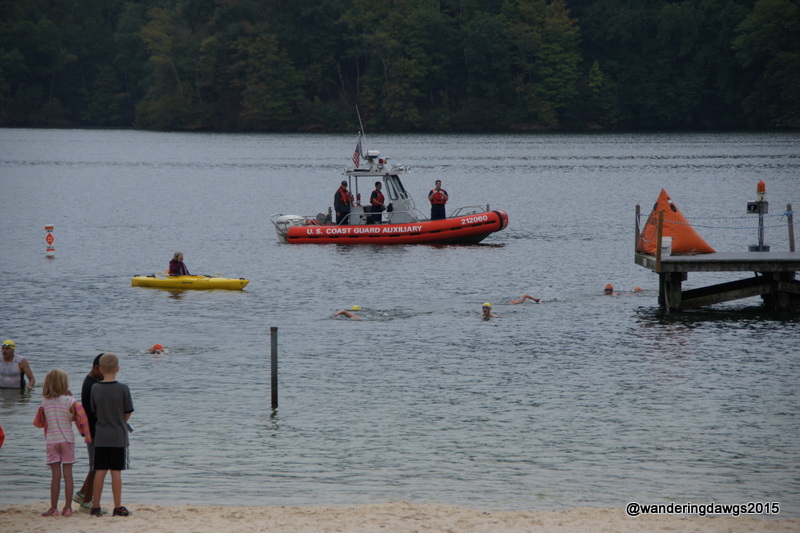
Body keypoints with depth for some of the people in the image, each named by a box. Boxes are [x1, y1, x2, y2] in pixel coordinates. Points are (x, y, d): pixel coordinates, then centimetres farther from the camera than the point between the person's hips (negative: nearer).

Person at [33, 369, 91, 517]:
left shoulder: (45, 402, 1)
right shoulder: (70, 401, -8)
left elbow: (39, 422, 9)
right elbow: (81, 418, -14)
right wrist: (86, 434, -1)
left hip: (51, 441, 1)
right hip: (67, 439, -1)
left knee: (55, 475, 3)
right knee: (68, 474, 3)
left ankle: (53, 508, 2)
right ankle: (68, 508, 4)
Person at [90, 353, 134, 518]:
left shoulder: (95, 388, -2)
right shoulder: (123, 389, -10)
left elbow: (94, 412, 6)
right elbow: (128, 413, -2)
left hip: (100, 436, 2)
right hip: (118, 436, -2)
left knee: (100, 471, 7)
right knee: (116, 471, 1)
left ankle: (96, 506, 10)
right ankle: (118, 507, 5)